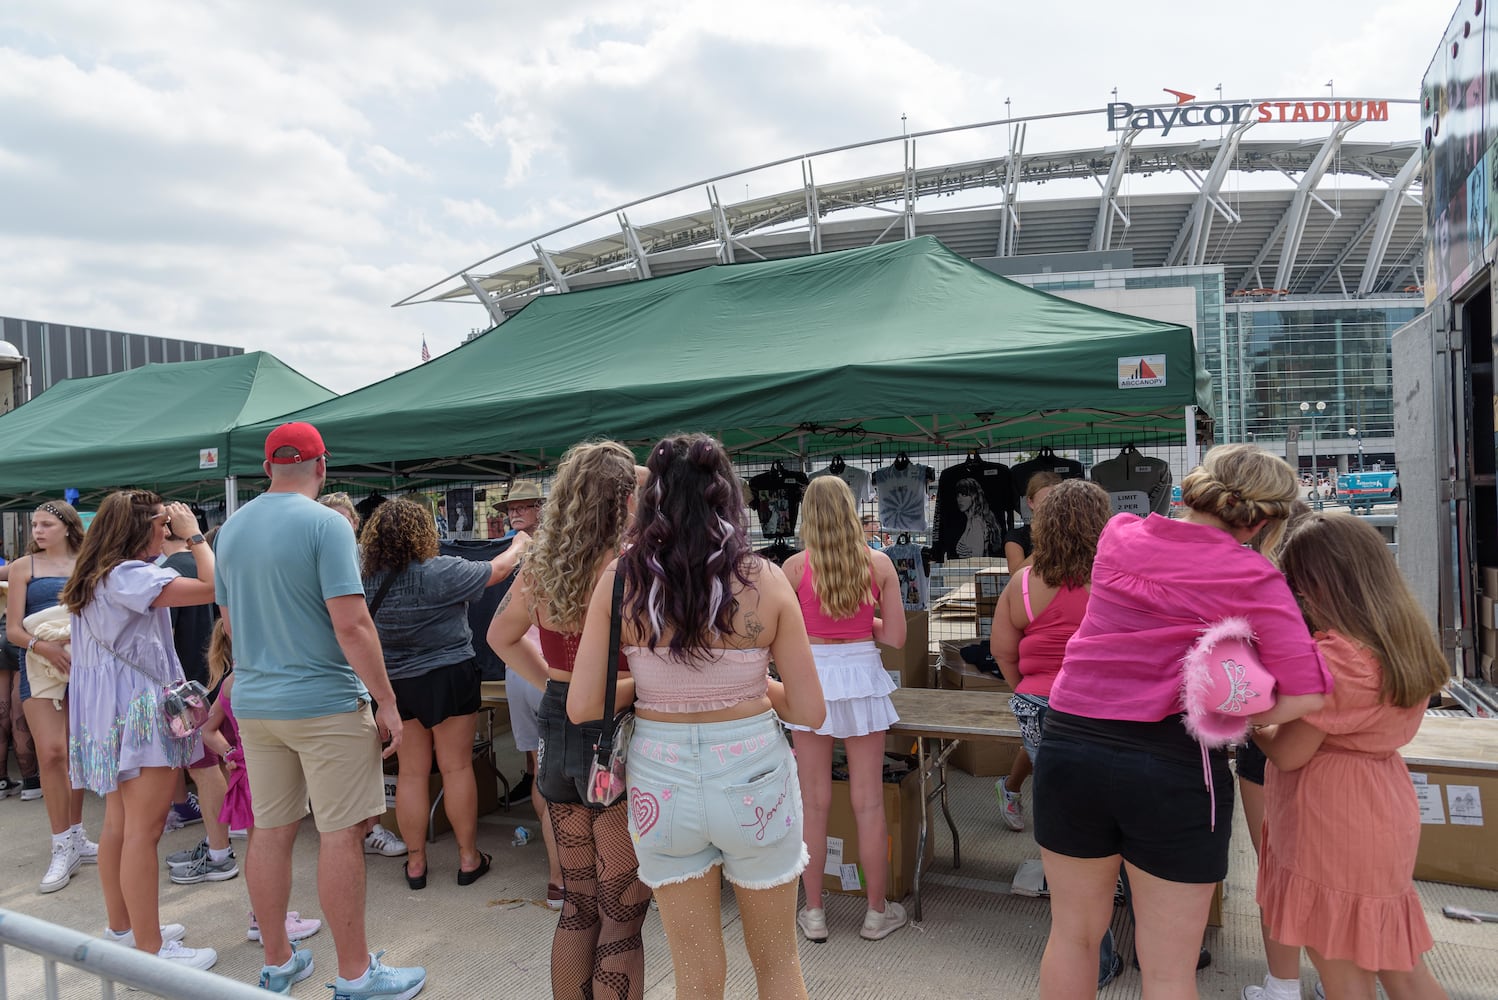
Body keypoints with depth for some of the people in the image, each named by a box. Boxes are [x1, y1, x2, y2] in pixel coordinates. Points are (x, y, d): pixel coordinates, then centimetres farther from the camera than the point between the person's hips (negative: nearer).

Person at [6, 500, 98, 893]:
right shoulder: (24, 566, 4)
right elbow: (13, 629, -2)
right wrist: (44, 646, -20)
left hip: (81, 663, 2)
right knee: (50, 751, -10)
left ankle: (75, 837, 20)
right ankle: (63, 848, -2)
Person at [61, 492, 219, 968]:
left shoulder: (97, 577, 11)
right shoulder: (128, 576, -19)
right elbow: (212, 587, -24)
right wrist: (194, 534, -15)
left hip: (112, 709, 11)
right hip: (138, 708, -11)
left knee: (119, 823, 18)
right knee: (143, 830, -6)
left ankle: (122, 927, 30)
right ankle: (151, 949, 0)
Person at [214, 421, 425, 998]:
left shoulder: (231, 529, 8)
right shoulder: (326, 524, -14)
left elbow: (229, 621, 16)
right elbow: (351, 623, -20)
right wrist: (386, 701, -14)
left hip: (253, 704, 7)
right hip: (325, 703, -7)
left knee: (270, 831, 14)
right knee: (342, 834, 1)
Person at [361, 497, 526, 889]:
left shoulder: (367, 578, -2)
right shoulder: (439, 572, -18)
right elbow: (497, 570, -5)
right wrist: (519, 547, 13)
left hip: (397, 684, 4)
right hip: (449, 677, -4)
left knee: (411, 772, 11)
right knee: (457, 768, 6)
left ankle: (415, 863, 20)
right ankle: (469, 857, 17)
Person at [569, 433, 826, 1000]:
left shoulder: (619, 580, -10)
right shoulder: (765, 581, -12)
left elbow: (582, 707, -9)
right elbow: (810, 711, -8)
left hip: (662, 785, 1)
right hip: (753, 781, 0)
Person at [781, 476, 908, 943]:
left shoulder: (795, 566, -8)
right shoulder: (879, 563, -3)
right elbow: (896, 636, -1)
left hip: (811, 678, -1)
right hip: (862, 676, 1)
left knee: (814, 803, 10)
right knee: (868, 803, 10)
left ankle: (813, 913, 20)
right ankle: (878, 912, 23)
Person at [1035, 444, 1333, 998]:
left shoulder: (1119, 533, 5)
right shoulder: (1253, 578, -6)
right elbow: (1306, 692, -11)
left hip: (1069, 745, 4)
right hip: (1175, 765, -3)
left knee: (1073, 933, 22)